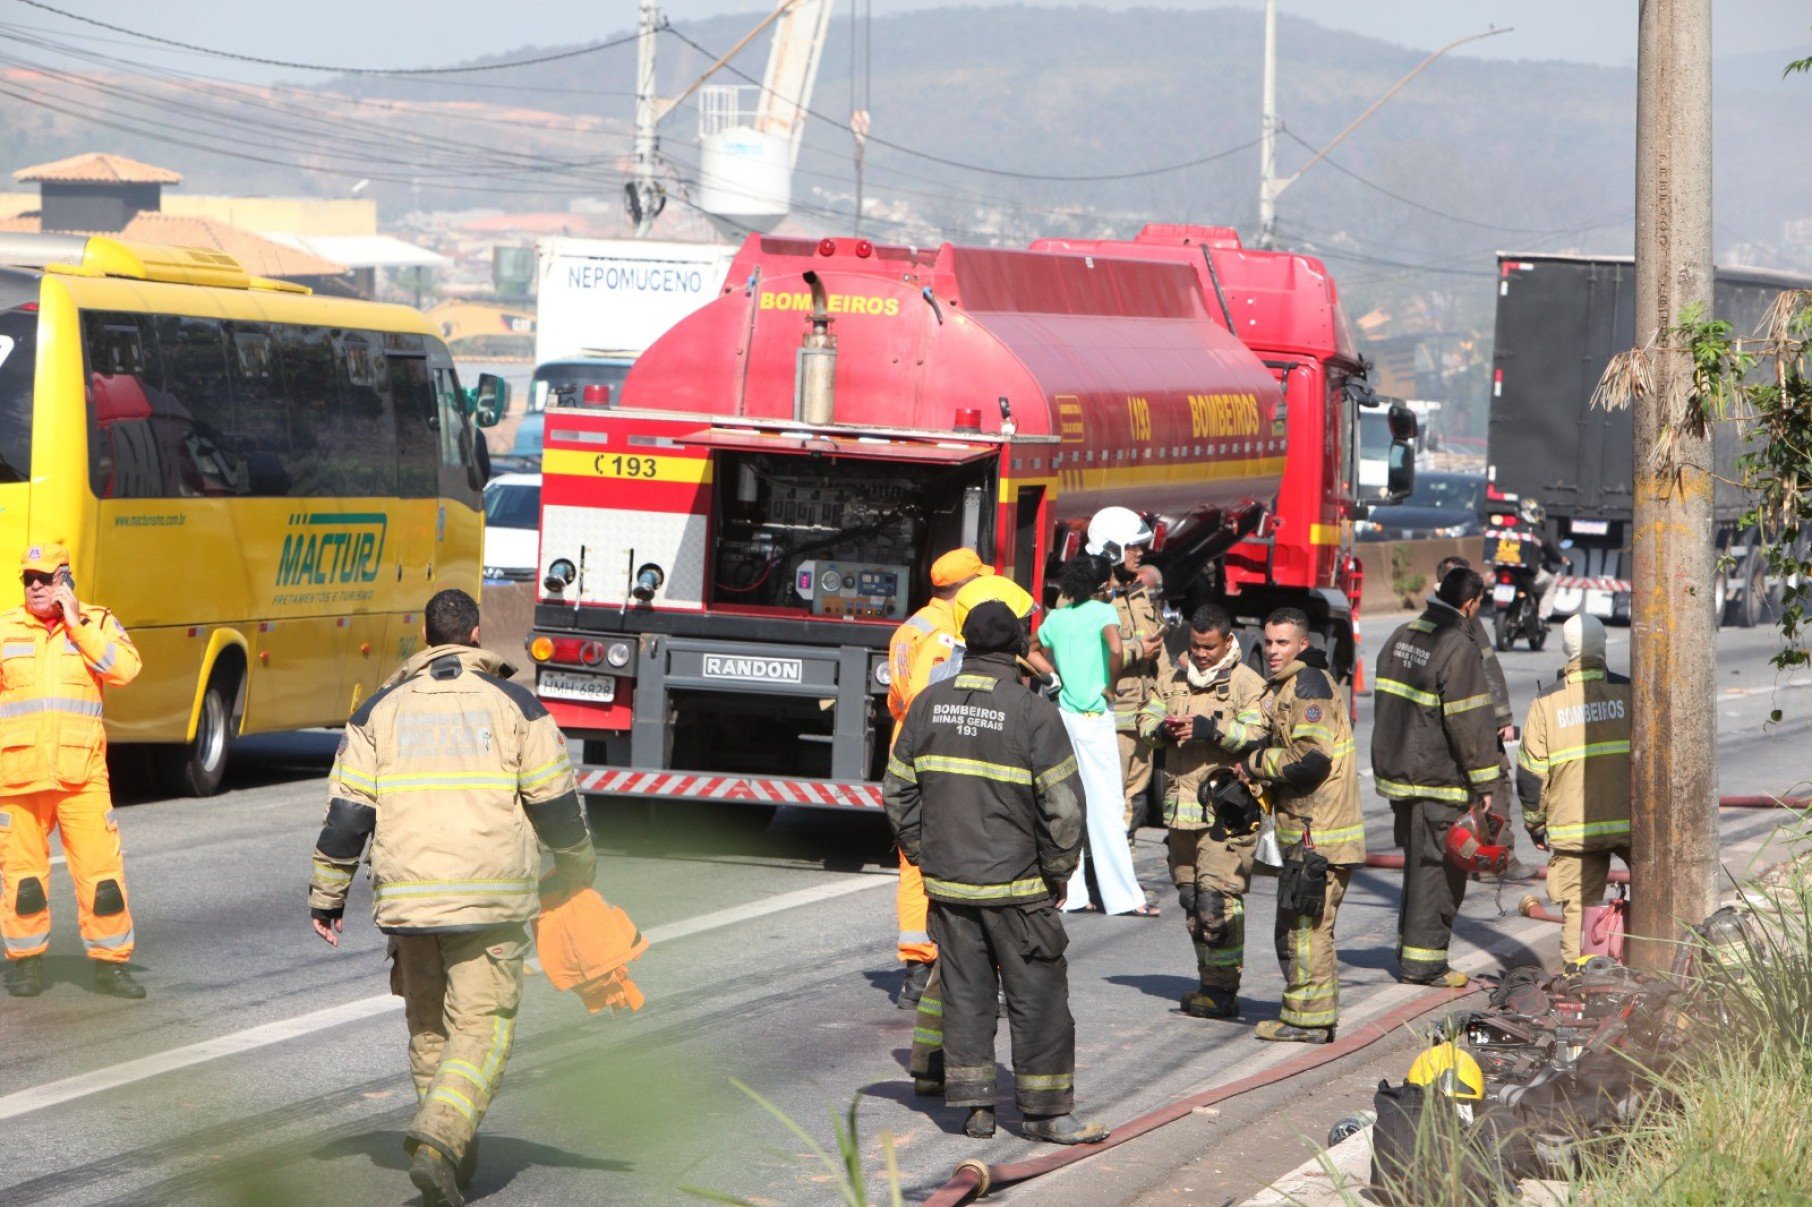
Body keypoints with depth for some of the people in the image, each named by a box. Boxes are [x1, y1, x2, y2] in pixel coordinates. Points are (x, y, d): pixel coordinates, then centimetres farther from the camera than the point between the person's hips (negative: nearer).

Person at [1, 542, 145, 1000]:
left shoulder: (97, 623, 7)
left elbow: (125, 669, -11)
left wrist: (77, 626, -11)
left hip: (82, 776, -1)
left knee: (101, 868, -3)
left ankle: (110, 962, 8)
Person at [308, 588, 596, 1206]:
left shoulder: (380, 710, 8)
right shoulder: (514, 705, 2)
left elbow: (345, 812, 5)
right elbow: (557, 803, 4)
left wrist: (326, 895, 13)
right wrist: (576, 868, 21)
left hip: (406, 896, 3)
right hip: (490, 898, -3)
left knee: (428, 1025, 18)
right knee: (482, 1027, -2)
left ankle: (455, 1153, 23)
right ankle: (438, 1137, -24)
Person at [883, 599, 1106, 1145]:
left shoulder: (929, 704, 2)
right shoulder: (1032, 712, -13)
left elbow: (898, 790, 9)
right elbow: (1063, 804, -14)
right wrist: (1058, 872, -1)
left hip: (947, 881, 5)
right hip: (1015, 885, -4)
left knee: (964, 991, 11)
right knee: (1038, 996, 3)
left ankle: (974, 1106, 12)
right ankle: (1047, 1113, 6)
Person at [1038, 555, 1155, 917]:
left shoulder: (1056, 618, 9)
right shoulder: (1103, 612, -8)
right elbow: (1115, 649, -25)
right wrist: (1110, 686, -11)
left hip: (1063, 714, 6)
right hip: (1095, 717, -6)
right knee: (1107, 806, -4)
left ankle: (1068, 892, 10)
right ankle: (1123, 897, -3)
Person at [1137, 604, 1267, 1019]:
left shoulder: (1248, 684, -6)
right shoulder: (1174, 677, 15)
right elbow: (1146, 717, 15)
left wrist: (1209, 729, -26)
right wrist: (1162, 729, -8)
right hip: (1180, 808, 7)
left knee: (1217, 899, -12)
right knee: (1190, 900, 13)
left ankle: (1222, 989, -8)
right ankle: (1210, 981, 23)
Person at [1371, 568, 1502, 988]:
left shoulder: (1400, 639, 11)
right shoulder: (1458, 650, -18)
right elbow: (1470, 723, -19)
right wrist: (1484, 784, -12)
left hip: (1399, 774, 8)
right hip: (1440, 780, -8)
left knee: (1419, 863, 19)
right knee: (1438, 868, -2)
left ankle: (1411, 947, 24)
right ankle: (1423, 961, -1)